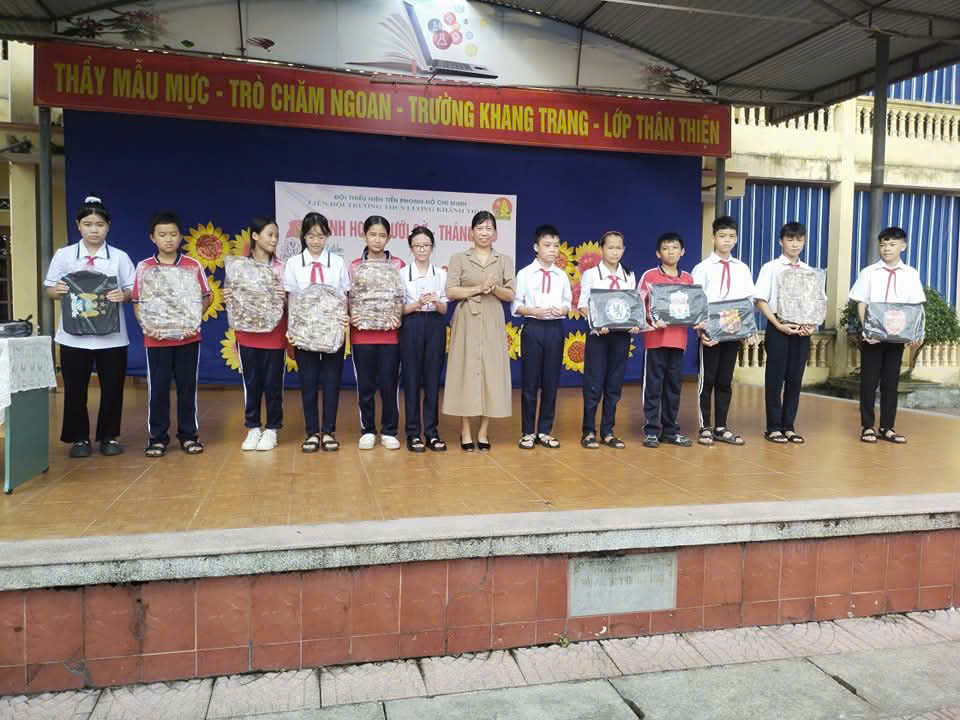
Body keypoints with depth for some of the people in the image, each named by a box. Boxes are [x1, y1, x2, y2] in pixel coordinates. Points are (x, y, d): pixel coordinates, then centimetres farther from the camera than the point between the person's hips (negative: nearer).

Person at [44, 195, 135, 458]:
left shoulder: (120, 257, 2)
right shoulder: (63, 255, 4)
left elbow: (133, 291, 3)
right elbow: (50, 291, 7)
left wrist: (123, 295, -18)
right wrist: (57, 291, -15)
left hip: (111, 335, 0)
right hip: (74, 335, 0)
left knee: (112, 388, 5)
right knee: (75, 389, 6)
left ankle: (109, 437, 20)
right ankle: (79, 438, 21)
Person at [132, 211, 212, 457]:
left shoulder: (193, 266, 0)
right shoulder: (144, 267, 1)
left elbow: (206, 297, 4)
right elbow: (138, 303, 3)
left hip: (188, 337, 0)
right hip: (156, 338, 0)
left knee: (187, 386, 8)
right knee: (157, 388, 5)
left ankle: (188, 435, 19)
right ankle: (157, 437, 16)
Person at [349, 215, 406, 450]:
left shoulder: (398, 265, 5)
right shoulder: (354, 266, 7)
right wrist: (349, 317, -10)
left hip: (390, 334, -1)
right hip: (362, 334, 1)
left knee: (389, 384, 2)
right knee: (365, 385, 6)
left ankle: (389, 431, 14)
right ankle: (367, 431, 17)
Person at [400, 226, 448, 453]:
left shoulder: (441, 274, 7)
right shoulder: (402, 273, 1)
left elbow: (445, 309, 7)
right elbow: (399, 309, -1)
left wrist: (436, 303, -14)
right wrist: (418, 304, -17)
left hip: (435, 327, 2)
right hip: (411, 327, -2)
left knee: (433, 380, 4)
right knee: (412, 380, 1)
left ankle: (432, 432, 12)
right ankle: (413, 434, 9)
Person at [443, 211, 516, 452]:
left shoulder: (505, 260, 10)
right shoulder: (459, 258, 5)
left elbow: (510, 295, 5)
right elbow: (451, 292, -5)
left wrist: (495, 289, -15)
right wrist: (478, 288, -15)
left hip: (492, 323, 2)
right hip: (467, 322, -2)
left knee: (491, 372, 0)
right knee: (466, 371, -2)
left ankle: (483, 432, 9)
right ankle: (465, 432, 7)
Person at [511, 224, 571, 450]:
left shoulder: (562, 275, 8)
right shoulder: (525, 274, 0)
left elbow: (568, 302, 9)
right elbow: (515, 305, -2)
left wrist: (563, 309, -12)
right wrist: (534, 311, -18)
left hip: (555, 329, 3)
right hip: (533, 327, -3)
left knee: (551, 382, 7)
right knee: (530, 382, 3)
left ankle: (544, 431, 19)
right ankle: (528, 432, 14)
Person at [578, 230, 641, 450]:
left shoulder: (629, 276, 11)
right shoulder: (590, 274, 1)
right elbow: (583, 305, -4)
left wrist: (635, 324, -10)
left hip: (622, 334, 4)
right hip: (598, 333, -3)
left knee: (614, 384, 8)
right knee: (594, 384, -1)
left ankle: (608, 432, 17)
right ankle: (588, 432, 9)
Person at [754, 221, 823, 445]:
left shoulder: (810, 271, 12)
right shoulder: (771, 268, 0)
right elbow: (761, 301, -6)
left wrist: (813, 325, -6)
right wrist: (779, 325, -15)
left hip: (802, 330, 4)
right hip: (778, 328, -4)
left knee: (795, 379, 7)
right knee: (775, 378, 0)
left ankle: (788, 427, 16)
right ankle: (774, 427, 9)